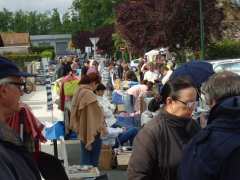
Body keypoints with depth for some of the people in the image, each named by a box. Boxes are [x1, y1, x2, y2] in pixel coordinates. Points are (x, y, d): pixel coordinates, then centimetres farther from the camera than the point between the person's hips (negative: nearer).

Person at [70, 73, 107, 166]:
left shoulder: (79, 92, 5)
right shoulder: (89, 95, -21)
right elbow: (91, 118, -22)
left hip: (82, 132, 9)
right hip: (92, 133, -9)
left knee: (84, 161, 16)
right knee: (92, 163, 2)